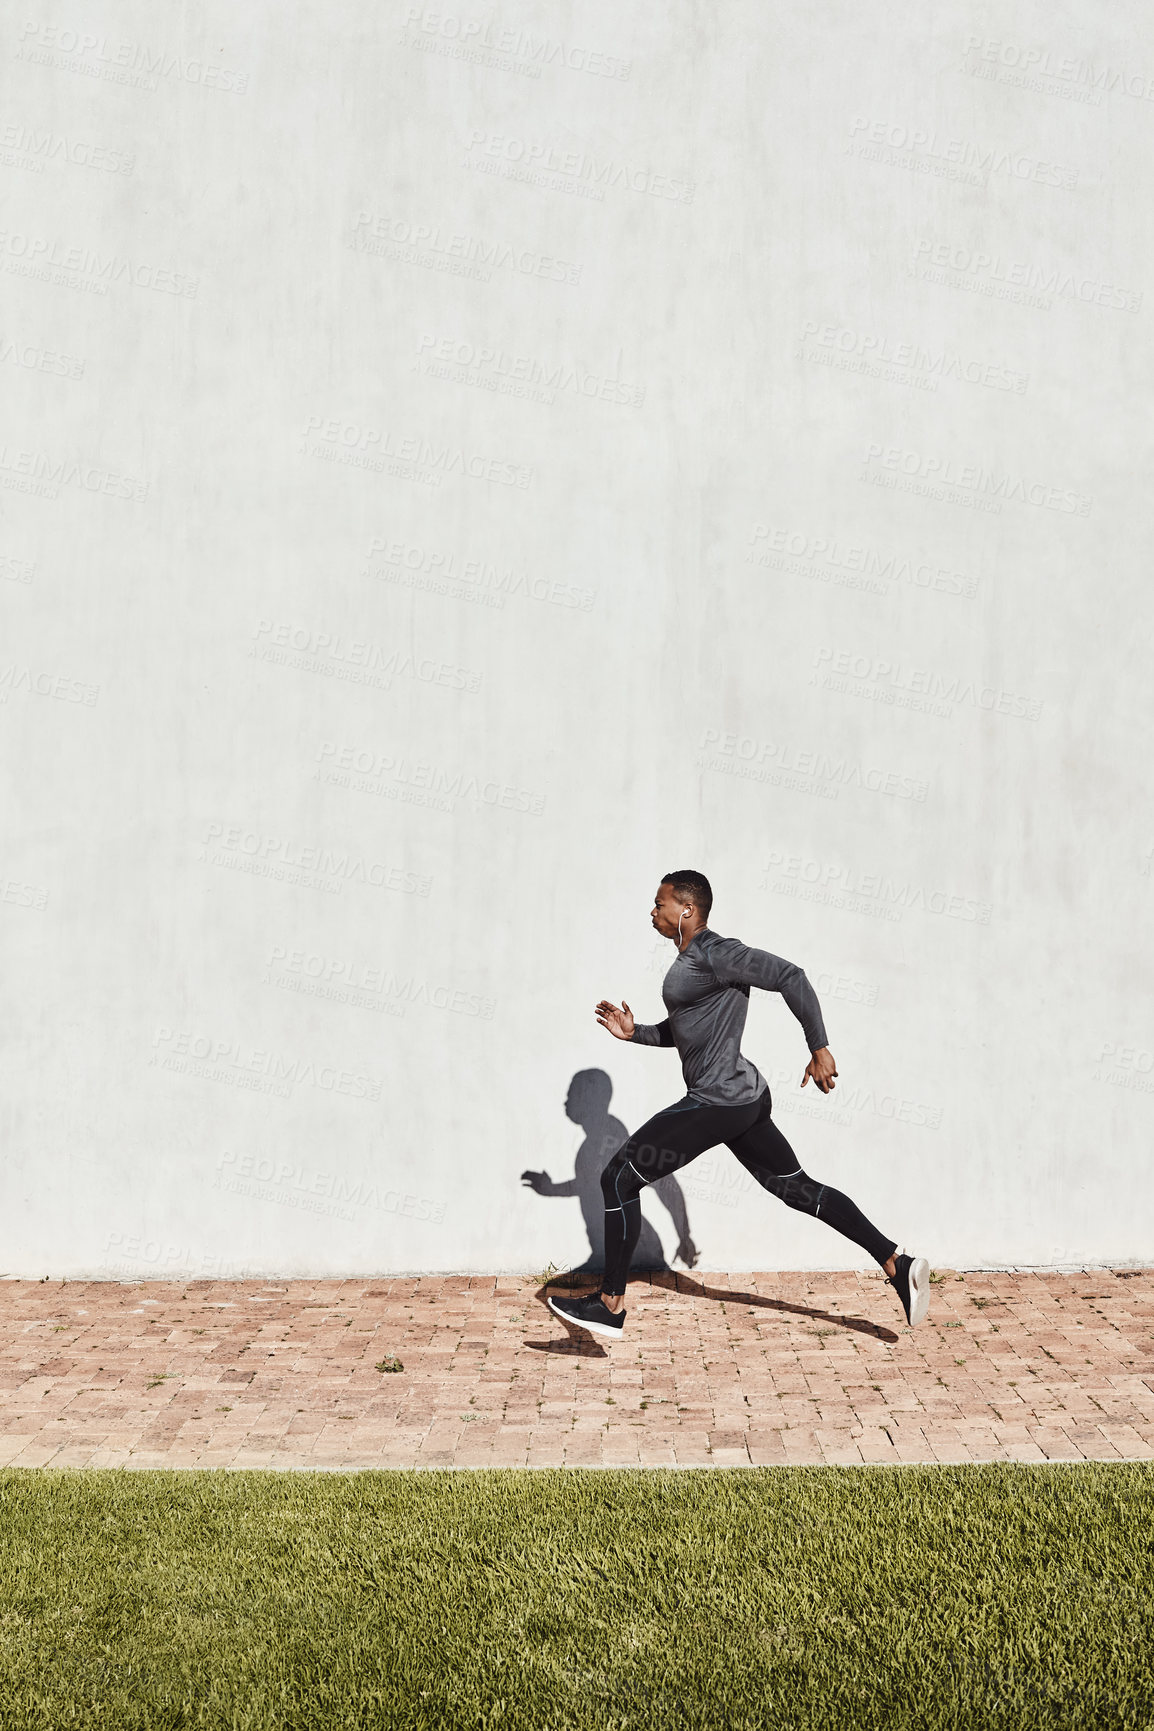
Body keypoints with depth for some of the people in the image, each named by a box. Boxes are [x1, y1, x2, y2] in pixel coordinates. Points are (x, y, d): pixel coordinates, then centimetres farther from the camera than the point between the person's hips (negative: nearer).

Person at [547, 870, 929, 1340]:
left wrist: (819, 1049, -20)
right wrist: (634, 1033, 14)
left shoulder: (716, 953, -15)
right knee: (798, 1188, 15)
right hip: (743, 1100, 11)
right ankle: (897, 1264, 16)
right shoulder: (689, 960, 16)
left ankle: (610, 1306, 3)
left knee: (618, 1178, -5)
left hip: (715, 1104, -11)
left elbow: (791, 978, -20)